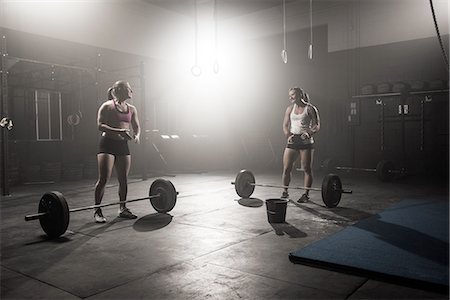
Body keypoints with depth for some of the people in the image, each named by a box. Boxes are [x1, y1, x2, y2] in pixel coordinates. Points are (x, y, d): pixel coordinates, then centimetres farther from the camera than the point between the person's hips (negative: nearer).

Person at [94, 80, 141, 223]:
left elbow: (136, 127, 16)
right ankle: (97, 210, 1)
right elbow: (100, 125, -13)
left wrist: (136, 136, -6)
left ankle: (122, 208, 20)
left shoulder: (131, 109, 12)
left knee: (124, 179, 7)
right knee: (103, 179, -10)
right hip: (108, 143, -5)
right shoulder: (107, 106, -5)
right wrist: (119, 131, -26)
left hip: (123, 145, 6)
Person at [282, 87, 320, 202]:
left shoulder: (310, 109, -1)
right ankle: (285, 192, 16)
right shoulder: (290, 108, 11)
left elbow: (317, 125, -3)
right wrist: (288, 135, -5)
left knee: (307, 169, 0)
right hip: (292, 141, 4)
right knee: (286, 169, -1)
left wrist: (309, 133, -21)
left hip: (306, 142, -3)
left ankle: (306, 194, 12)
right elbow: (285, 125, 13)